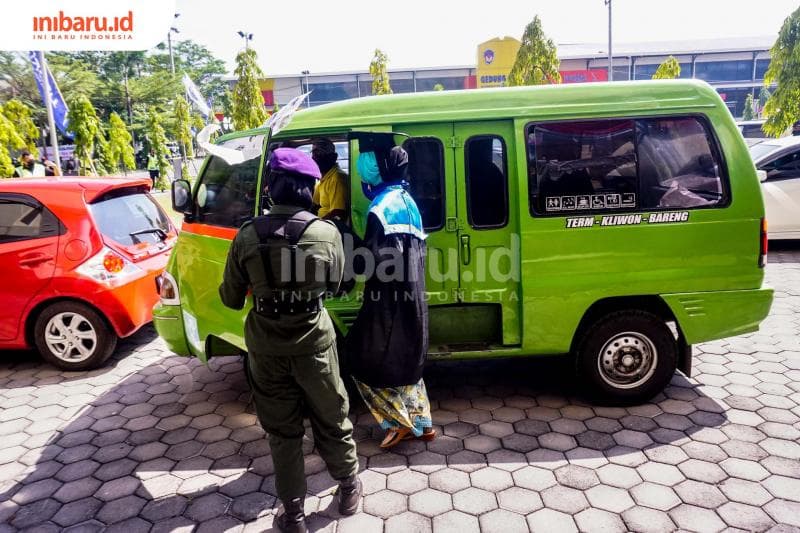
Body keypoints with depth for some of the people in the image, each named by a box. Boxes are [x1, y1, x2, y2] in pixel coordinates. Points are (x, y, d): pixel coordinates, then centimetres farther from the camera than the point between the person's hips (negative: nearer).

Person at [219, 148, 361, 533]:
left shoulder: (248, 235, -12)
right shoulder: (327, 233, -13)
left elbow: (231, 299, -2)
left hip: (267, 349, 0)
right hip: (314, 344, 0)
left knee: (282, 431, 16)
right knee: (331, 420, 20)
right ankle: (349, 487, 39)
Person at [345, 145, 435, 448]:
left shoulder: (382, 208, -19)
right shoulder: (405, 200, 11)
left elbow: (373, 261, -23)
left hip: (390, 302, -9)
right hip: (408, 298, 9)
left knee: (365, 361, 8)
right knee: (403, 363, 20)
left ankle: (398, 422, 17)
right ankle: (421, 423, 29)